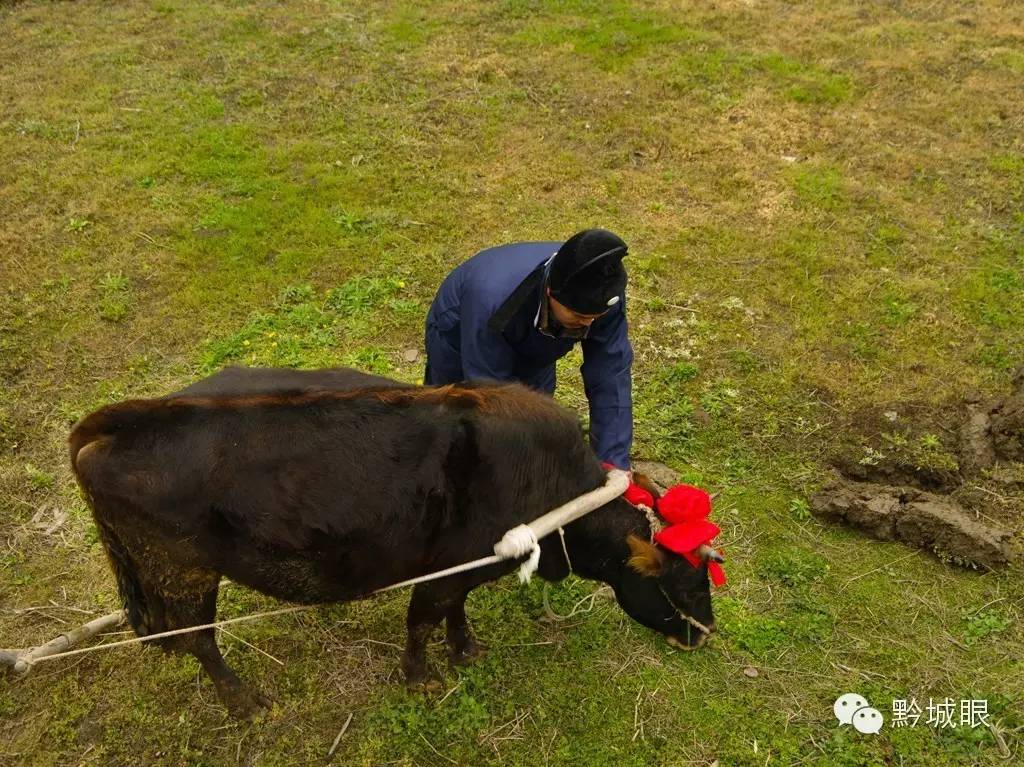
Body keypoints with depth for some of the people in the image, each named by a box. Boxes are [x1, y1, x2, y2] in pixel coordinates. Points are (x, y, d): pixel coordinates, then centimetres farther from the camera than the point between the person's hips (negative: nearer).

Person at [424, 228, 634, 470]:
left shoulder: (602, 294, -34)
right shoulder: (492, 302, -47)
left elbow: (611, 376, -30)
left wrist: (614, 462, -36)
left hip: (530, 349, 4)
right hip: (459, 343, -3)